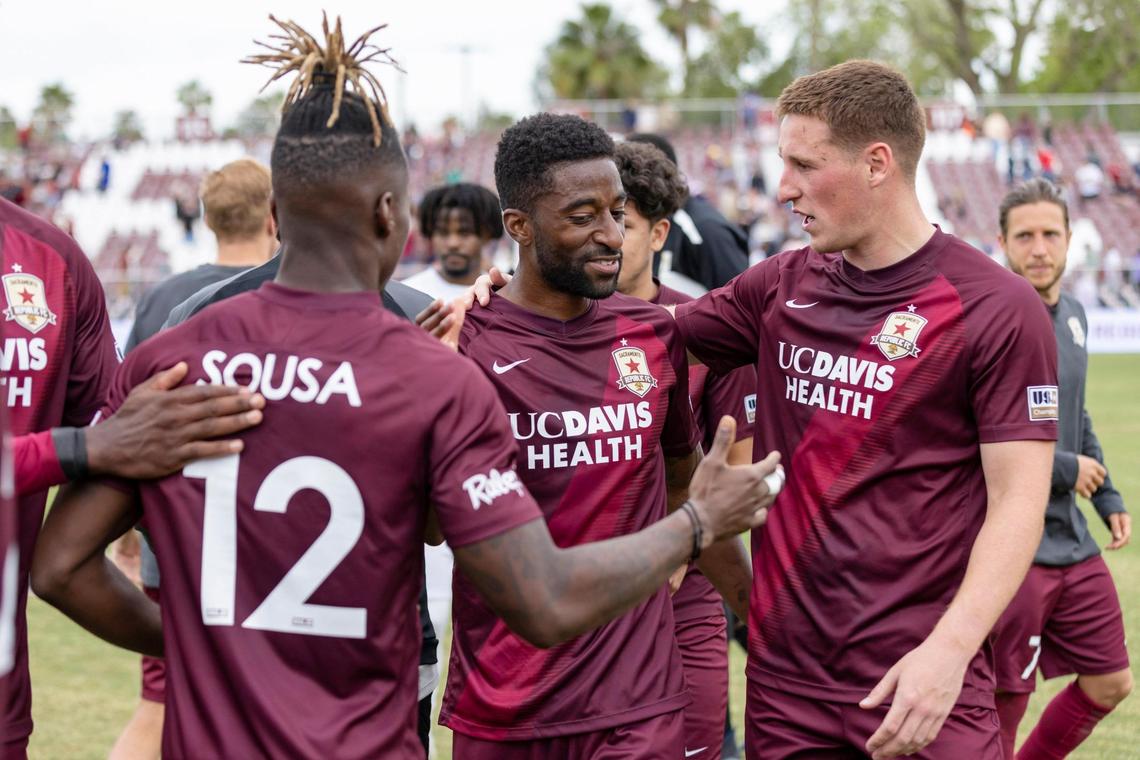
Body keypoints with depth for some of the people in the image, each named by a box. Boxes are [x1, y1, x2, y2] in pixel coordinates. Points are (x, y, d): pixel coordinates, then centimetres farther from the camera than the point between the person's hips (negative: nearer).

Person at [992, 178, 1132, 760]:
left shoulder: (1072, 315, 10)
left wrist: (1107, 497, 15)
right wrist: (1065, 470, -13)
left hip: (1073, 547, 8)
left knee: (1109, 686, 14)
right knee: (1004, 706, -1)